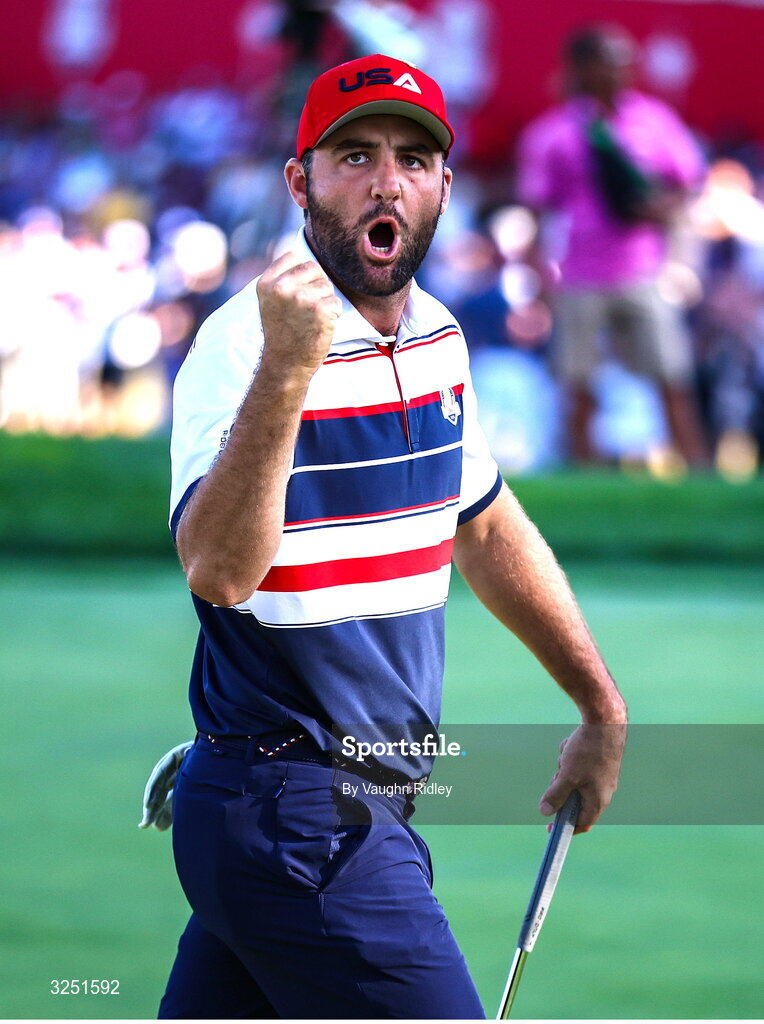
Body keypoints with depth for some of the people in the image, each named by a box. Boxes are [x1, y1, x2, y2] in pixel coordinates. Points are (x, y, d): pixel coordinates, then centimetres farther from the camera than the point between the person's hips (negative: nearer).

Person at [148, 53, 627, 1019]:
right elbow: (219, 573, -32)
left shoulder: (435, 336, 11)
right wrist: (286, 370, -43)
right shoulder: (242, 343, -15)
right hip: (296, 823, -8)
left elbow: (485, 526, 27)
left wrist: (601, 709, 30)